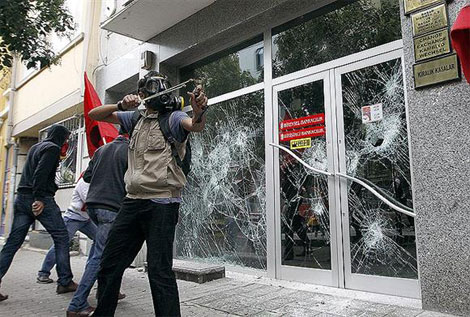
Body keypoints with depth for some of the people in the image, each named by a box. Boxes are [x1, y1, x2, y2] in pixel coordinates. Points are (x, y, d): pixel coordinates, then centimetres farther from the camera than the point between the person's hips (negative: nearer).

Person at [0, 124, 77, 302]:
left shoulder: (35, 147, 23)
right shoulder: (53, 148, -6)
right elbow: (41, 173, -18)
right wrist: (39, 198, -23)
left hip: (22, 198, 9)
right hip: (41, 200, -9)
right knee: (61, 237, 0)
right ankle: (65, 282, 2)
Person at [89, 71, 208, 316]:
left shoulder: (173, 118, -3)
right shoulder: (136, 117, 15)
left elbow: (195, 126, -25)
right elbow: (95, 115, 18)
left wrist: (199, 112, -48)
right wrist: (121, 105, 0)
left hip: (162, 203, -7)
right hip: (132, 201, 7)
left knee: (159, 270, -7)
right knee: (110, 263, 16)